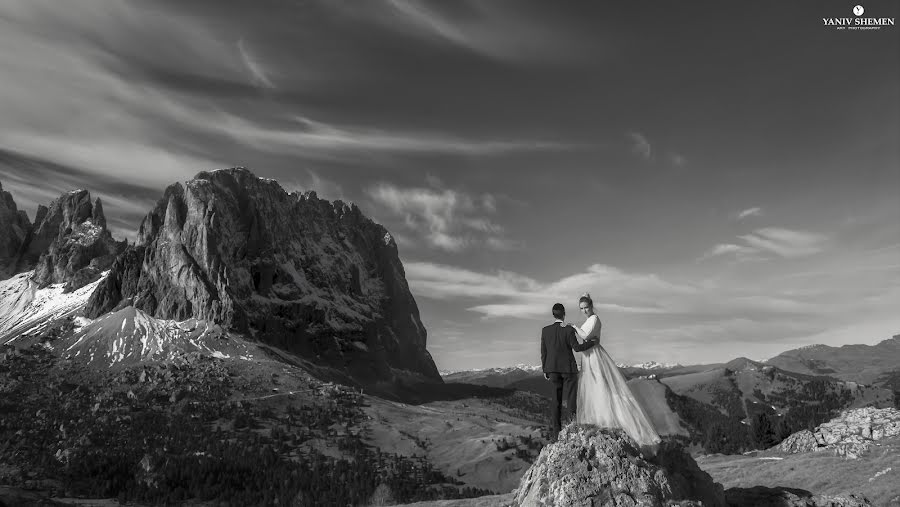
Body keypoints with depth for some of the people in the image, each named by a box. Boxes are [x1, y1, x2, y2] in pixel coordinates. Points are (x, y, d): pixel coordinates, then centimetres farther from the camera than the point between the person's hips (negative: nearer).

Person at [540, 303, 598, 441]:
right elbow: (577, 347, -16)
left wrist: (545, 370, 11)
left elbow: (543, 352, 3)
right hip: (568, 368, -4)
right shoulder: (569, 330, -13)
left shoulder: (545, 330, -1)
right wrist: (592, 342, -3)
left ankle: (555, 431, 11)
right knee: (571, 398, 6)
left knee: (556, 399, 11)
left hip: (553, 369, 4)